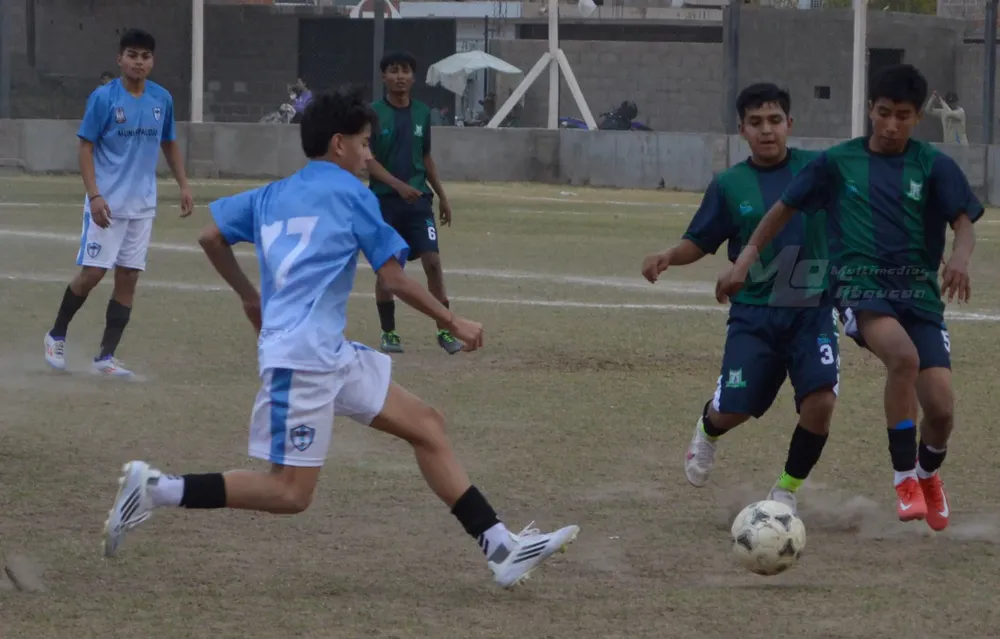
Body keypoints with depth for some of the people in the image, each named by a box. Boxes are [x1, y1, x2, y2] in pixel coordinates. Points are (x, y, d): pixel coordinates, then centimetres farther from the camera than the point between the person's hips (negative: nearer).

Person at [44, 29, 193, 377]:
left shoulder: (162, 99, 5)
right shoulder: (103, 97, -8)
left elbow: (169, 144, 18)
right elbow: (85, 148, -7)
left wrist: (183, 185, 9)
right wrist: (94, 196, -17)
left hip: (142, 205, 4)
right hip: (107, 203, -4)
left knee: (128, 278, 2)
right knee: (92, 273, -7)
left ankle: (106, 356, 9)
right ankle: (56, 335, 16)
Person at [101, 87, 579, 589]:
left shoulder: (271, 195, 18)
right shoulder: (349, 192, -3)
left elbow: (211, 237, 20)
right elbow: (394, 280, -3)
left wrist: (249, 296, 33)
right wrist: (455, 323, 9)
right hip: (302, 354, -9)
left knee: (426, 425, 8)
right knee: (290, 493, -10)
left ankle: (499, 547, 4)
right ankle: (158, 490, -8)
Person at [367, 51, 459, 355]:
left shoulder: (422, 113, 8)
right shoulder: (373, 113, -5)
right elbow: (368, 159, -10)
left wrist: (442, 196, 17)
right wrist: (398, 185, -23)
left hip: (419, 199, 2)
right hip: (384, 200, -2)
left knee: (433, 261, -9)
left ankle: (444, 330, -3)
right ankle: (389, 333, 15)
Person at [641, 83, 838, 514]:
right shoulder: (729, 185, 1)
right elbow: (700, 242, 5)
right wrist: (667, 258, -14)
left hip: (812, 309, 0)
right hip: (754, 312, 0)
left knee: (820, 401, -18)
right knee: (733, 409, -6)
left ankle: (788, 489, 7)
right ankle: (708, 431, 36)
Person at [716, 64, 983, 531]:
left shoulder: (934, 166, 4)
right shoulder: (838, 162, 6)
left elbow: (964, 224, -4)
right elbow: (785, 208, 15)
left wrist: (960, 258, -26)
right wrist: (744, 260, 9)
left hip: (919, 290, 1)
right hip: (860, 285, -1)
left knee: (941, 408, -11)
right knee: (903, 355, -35)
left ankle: (929, 474, 27)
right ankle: (904, 477, -19)